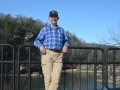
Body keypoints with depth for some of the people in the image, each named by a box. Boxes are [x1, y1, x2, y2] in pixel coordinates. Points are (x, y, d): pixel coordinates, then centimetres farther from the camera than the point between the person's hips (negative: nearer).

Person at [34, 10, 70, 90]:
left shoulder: (62, 30, 23)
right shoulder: (45, 29, 16)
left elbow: (66, 41, 27)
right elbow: (37, 41, 12)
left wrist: (66, 46, 4)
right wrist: (40, 46, -11)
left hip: (58, 56, 2)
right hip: (47, 54, -1)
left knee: (56, 79, -13)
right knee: (48, 78, -7)